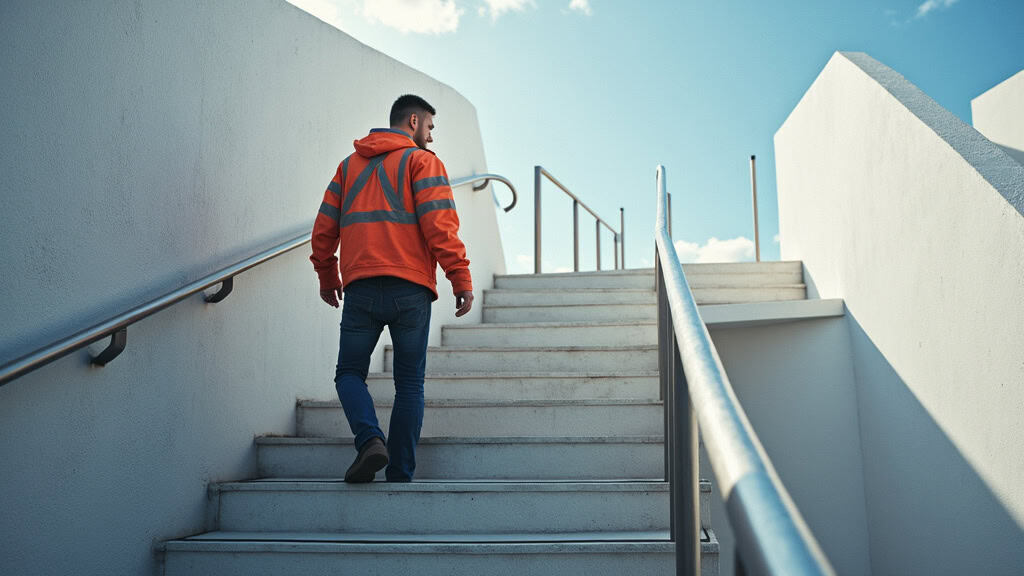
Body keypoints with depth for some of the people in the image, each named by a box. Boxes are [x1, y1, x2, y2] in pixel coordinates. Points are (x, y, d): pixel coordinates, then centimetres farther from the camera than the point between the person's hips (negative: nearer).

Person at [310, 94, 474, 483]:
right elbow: (440, 224, -9)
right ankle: (400, 475, 4)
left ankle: (371, 438, -14)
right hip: (410, 289, -3)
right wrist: (461, 279, -9)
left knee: (350, 372, 12)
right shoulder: (422, 161, 5)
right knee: (409, 384, 6)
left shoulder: (350, 164, 19)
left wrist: (327, 277, 29)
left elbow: (324, 227, 18)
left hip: (360, 289, 3)